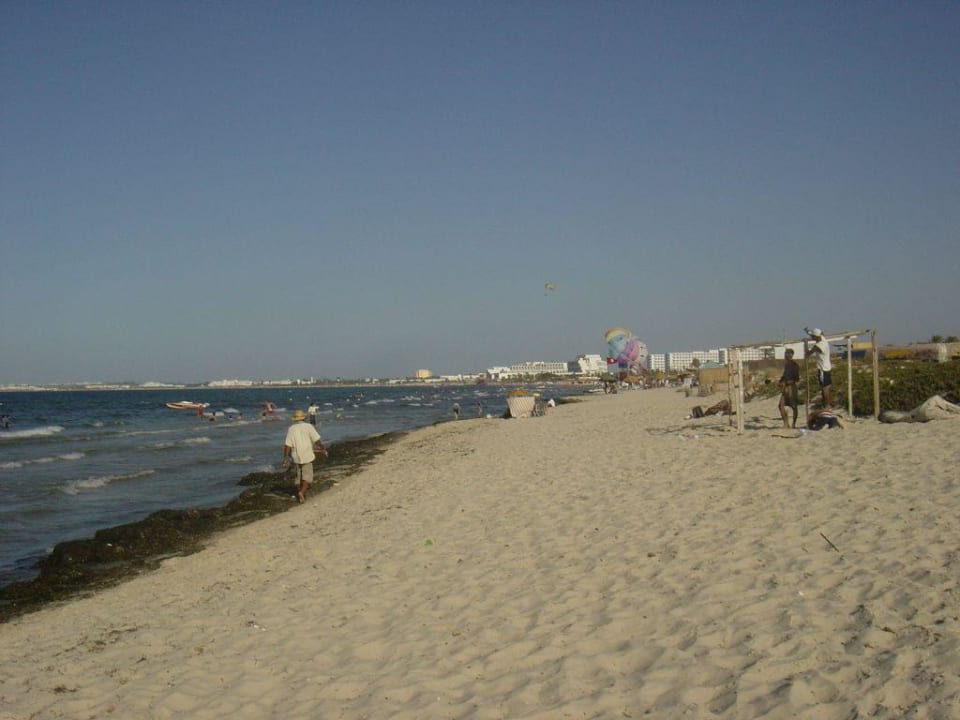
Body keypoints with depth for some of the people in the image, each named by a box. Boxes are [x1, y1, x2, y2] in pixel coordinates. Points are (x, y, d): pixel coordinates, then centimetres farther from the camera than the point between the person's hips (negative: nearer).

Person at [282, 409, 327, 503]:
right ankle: (302, 492, -21)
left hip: (296, 457, 3)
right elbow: (317, 440, -8)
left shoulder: (291, 429, 1)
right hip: (307, 456, -3)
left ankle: (301, 495, 22)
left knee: (299, 477, 16)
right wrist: (323, 449, 3)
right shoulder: (308, 427, -5)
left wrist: (285, 458, -1)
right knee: (307, 477, 0)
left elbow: (287, 445, -4)